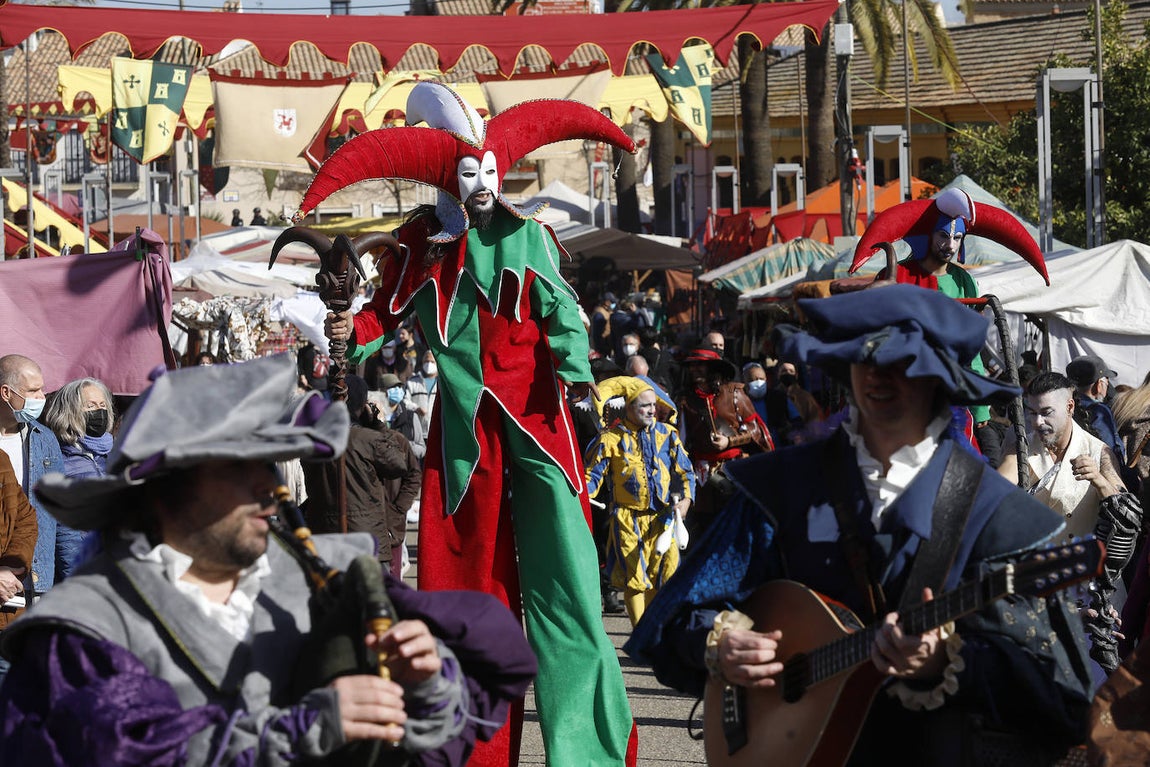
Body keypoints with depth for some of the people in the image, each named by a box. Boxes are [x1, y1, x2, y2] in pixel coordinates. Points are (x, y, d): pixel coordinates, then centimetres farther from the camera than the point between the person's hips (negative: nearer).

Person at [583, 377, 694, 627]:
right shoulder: (611, 439, -1)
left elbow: (684, 471, 10)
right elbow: (592, 475, 1)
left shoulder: (666, 434, 8)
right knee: (634, 578, -2)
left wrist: (685, 499, -6)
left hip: (663, 518, 3)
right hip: (628, 519, -3)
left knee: (664, 574, 2)